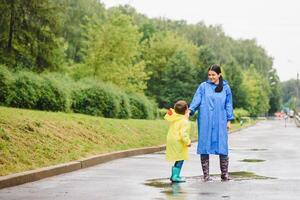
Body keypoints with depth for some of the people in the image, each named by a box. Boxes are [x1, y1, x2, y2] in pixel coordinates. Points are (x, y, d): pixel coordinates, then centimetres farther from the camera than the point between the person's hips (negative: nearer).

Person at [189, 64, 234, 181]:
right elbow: (196, 99, -3)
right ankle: (206, 175, 7)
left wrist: (229, 120, 8)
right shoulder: (203, 86, 5)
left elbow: (228, 104, 13)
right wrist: (190, 110, -20)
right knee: (204, 146, 0)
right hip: (205, 122, 0)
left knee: (222, 146, -3)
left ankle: (224, 174, 7)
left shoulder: (225, 88, 10)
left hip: (220, 122, 1)